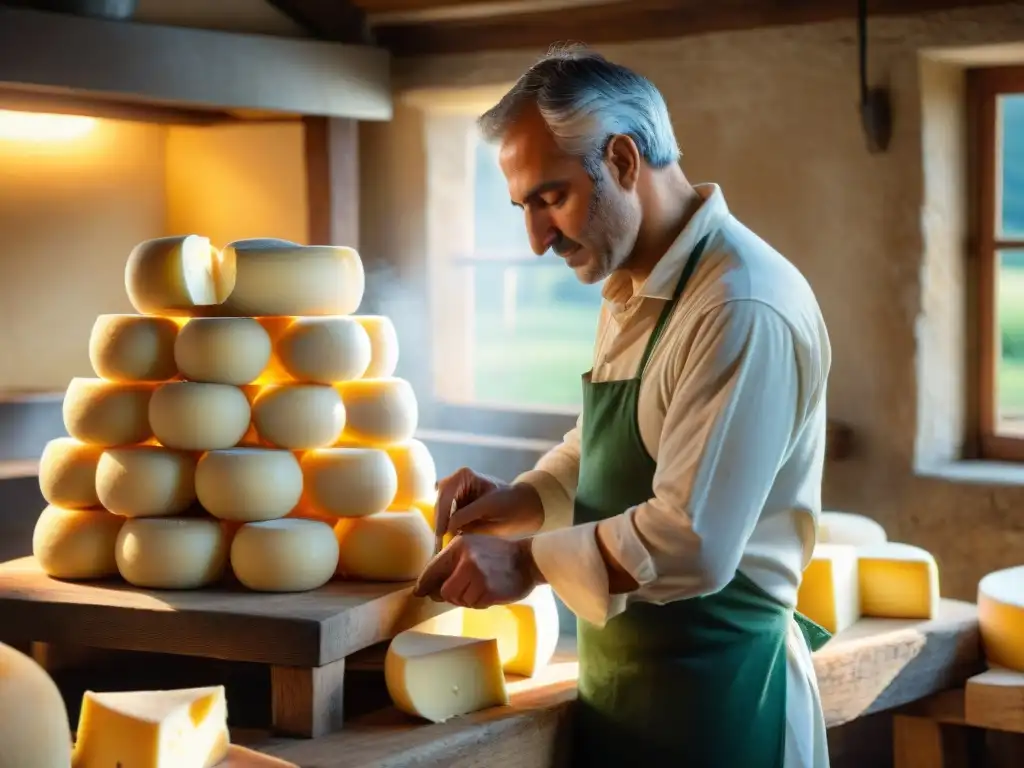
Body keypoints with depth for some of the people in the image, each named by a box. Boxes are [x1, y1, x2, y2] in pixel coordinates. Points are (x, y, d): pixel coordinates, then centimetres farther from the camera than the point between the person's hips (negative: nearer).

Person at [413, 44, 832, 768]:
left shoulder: (742, 308, -23)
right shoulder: (632, 290, 9)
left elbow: (693, 544, -27)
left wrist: (530, 562, -16)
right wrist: (519, 501, 3)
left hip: (715, 696, -9)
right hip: (622, 681, 9)